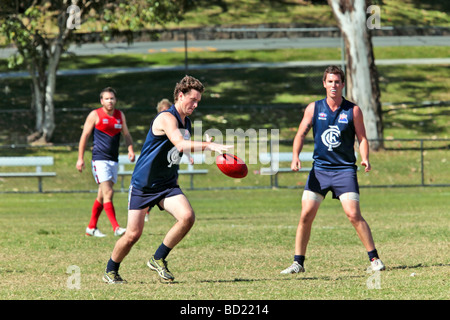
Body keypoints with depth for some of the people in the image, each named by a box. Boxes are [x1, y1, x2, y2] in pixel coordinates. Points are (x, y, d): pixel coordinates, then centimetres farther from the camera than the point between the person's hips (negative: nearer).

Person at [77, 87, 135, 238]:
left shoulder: (120, 115, 11)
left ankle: (91, 227, 22)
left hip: (114, 160, 6)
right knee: (108, 193, -16)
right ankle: (116, 228, -19)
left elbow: (126, 134, 20)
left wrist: (130, 150, 1)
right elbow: (84, 136, -1)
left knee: (102, 195, 11)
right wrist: (80, 158, -4)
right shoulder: (95, 115, -4)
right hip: (99, 159, -6)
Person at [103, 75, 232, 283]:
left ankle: (158, 259, -1)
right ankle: (110, 271, 22)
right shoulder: (166, 118, -19)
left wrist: (205, 145, 16)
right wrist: (209, 146, -45)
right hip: (142, 185, -7)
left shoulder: (186, 122, 8)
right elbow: (180, 144, -38)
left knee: (187, 217, -19)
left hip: (167, 185, 7)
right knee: (133, 234, -5)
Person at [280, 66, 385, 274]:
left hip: (345, 169, -2)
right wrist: (295, 156, -9)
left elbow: (362, 138, 3)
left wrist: (365, 159, -15)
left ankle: (374, 259, -3)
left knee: (353, 214, -13)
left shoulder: (353, 110, 0)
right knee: (306, 215, -4)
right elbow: (301, 134, 7)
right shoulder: (314, 108, 4)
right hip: (319, 169, 2)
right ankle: (298, 262, 6)